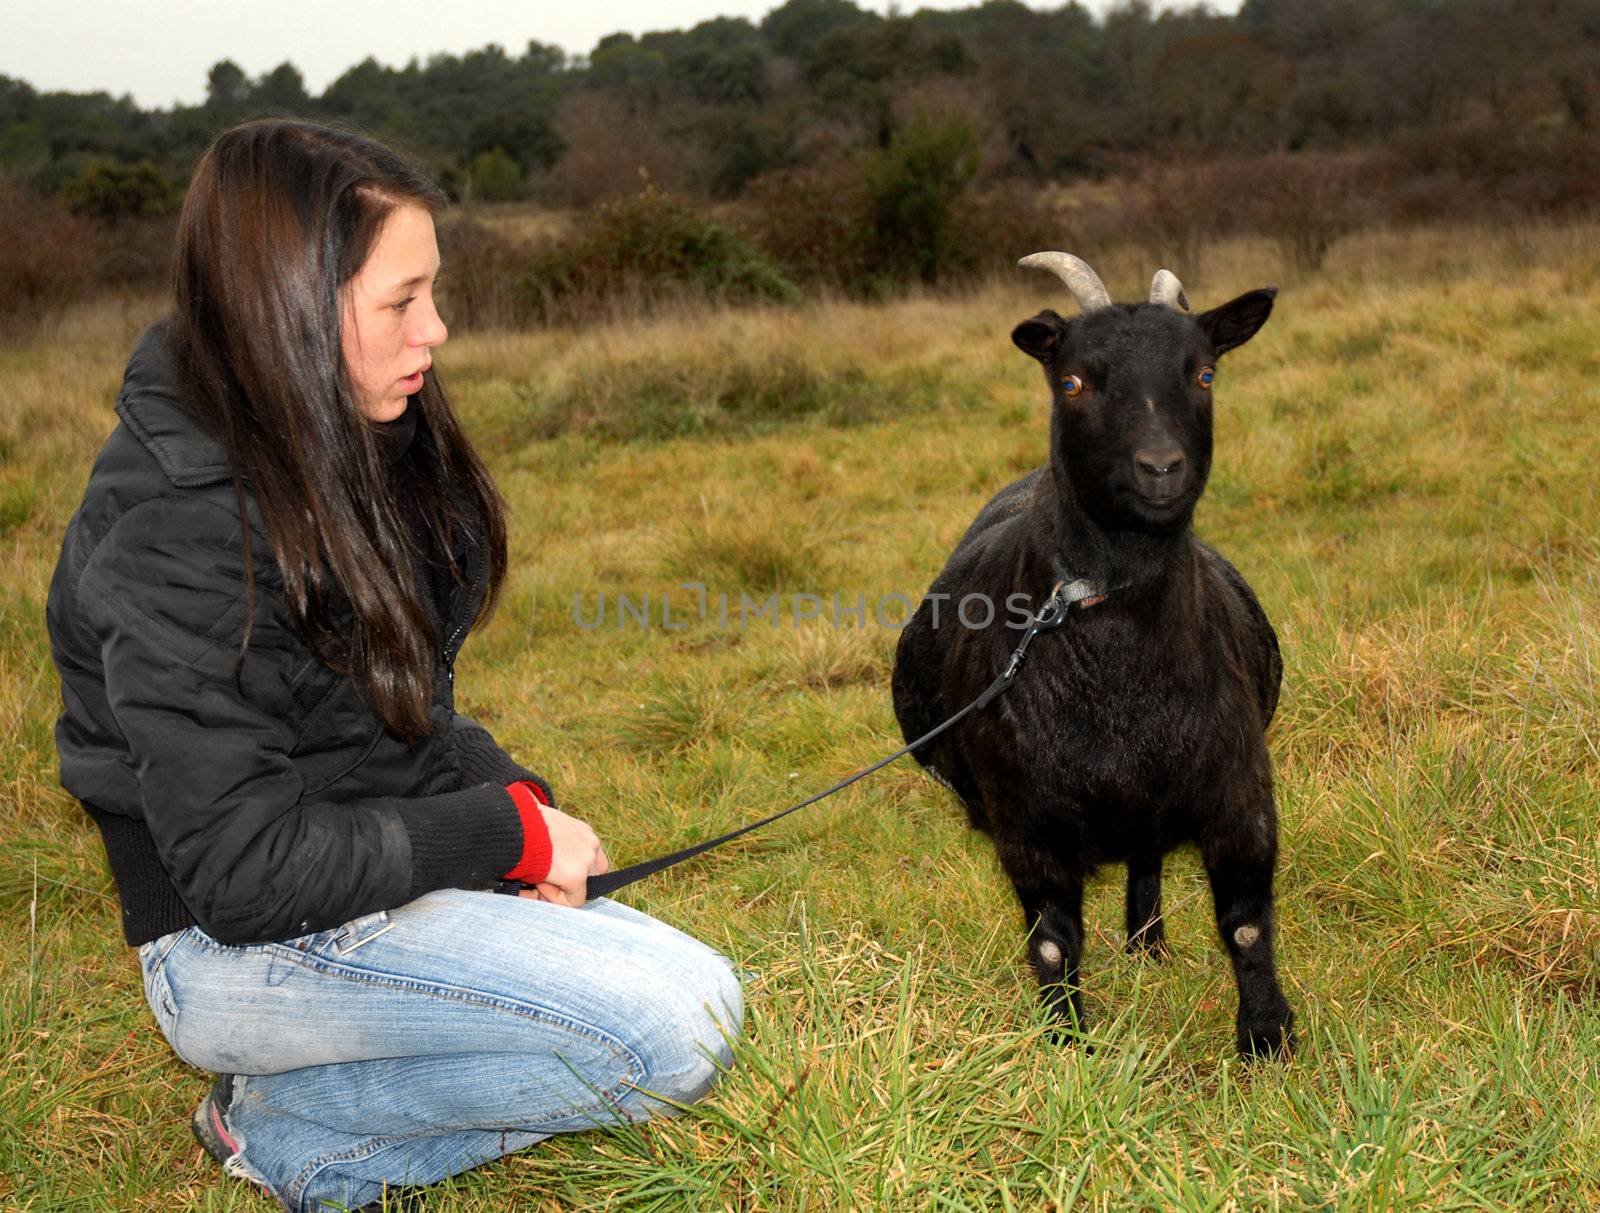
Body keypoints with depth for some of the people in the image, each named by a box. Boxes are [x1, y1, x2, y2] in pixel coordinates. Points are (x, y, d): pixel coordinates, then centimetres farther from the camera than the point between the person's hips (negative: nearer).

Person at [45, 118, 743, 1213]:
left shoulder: (356, 445, 3)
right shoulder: (179, 536, -24)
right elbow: (248, 871, -25)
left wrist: (511, 797, -4)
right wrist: (509, 831, -18)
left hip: (391, 871, 9)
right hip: (247, 948, -9)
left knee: (697, 993, 8)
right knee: (680, 1027, -17)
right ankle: (289, 1124, -2)